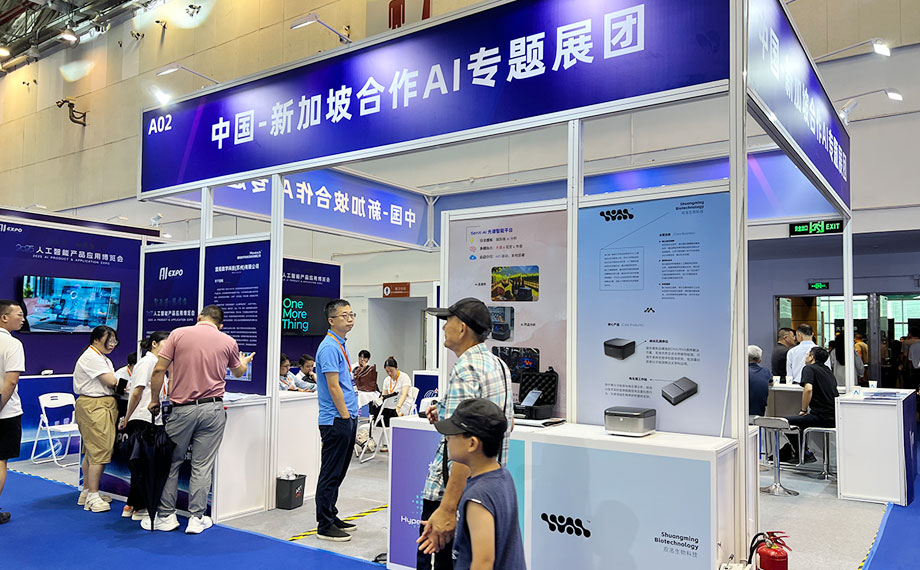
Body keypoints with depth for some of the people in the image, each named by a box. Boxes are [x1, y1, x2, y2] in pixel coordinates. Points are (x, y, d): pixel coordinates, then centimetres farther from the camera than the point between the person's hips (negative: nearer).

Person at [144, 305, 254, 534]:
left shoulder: (178, 334, 0)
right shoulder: (228, 342, 5)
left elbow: (159, 370, -3)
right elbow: (237, 372, 23)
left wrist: (155, 399, 9)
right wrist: (244, 362, 45)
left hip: (182, 409, 0)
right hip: (212, 409, 1)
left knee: (171, 462, 12)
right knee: (202, 466, 5)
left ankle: (166, 516, 18)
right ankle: (196, 518, 9)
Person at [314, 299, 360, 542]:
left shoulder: (341, 345, 15)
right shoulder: (329, 347, -16)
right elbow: (333, 387, -20)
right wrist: (345, 416, -16)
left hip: (346, 419, 10)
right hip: (335, 420, -10)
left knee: (337, 473, 16)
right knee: (331, 474, -2)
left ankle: (331, 517, 27)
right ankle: (325, 526, 7)